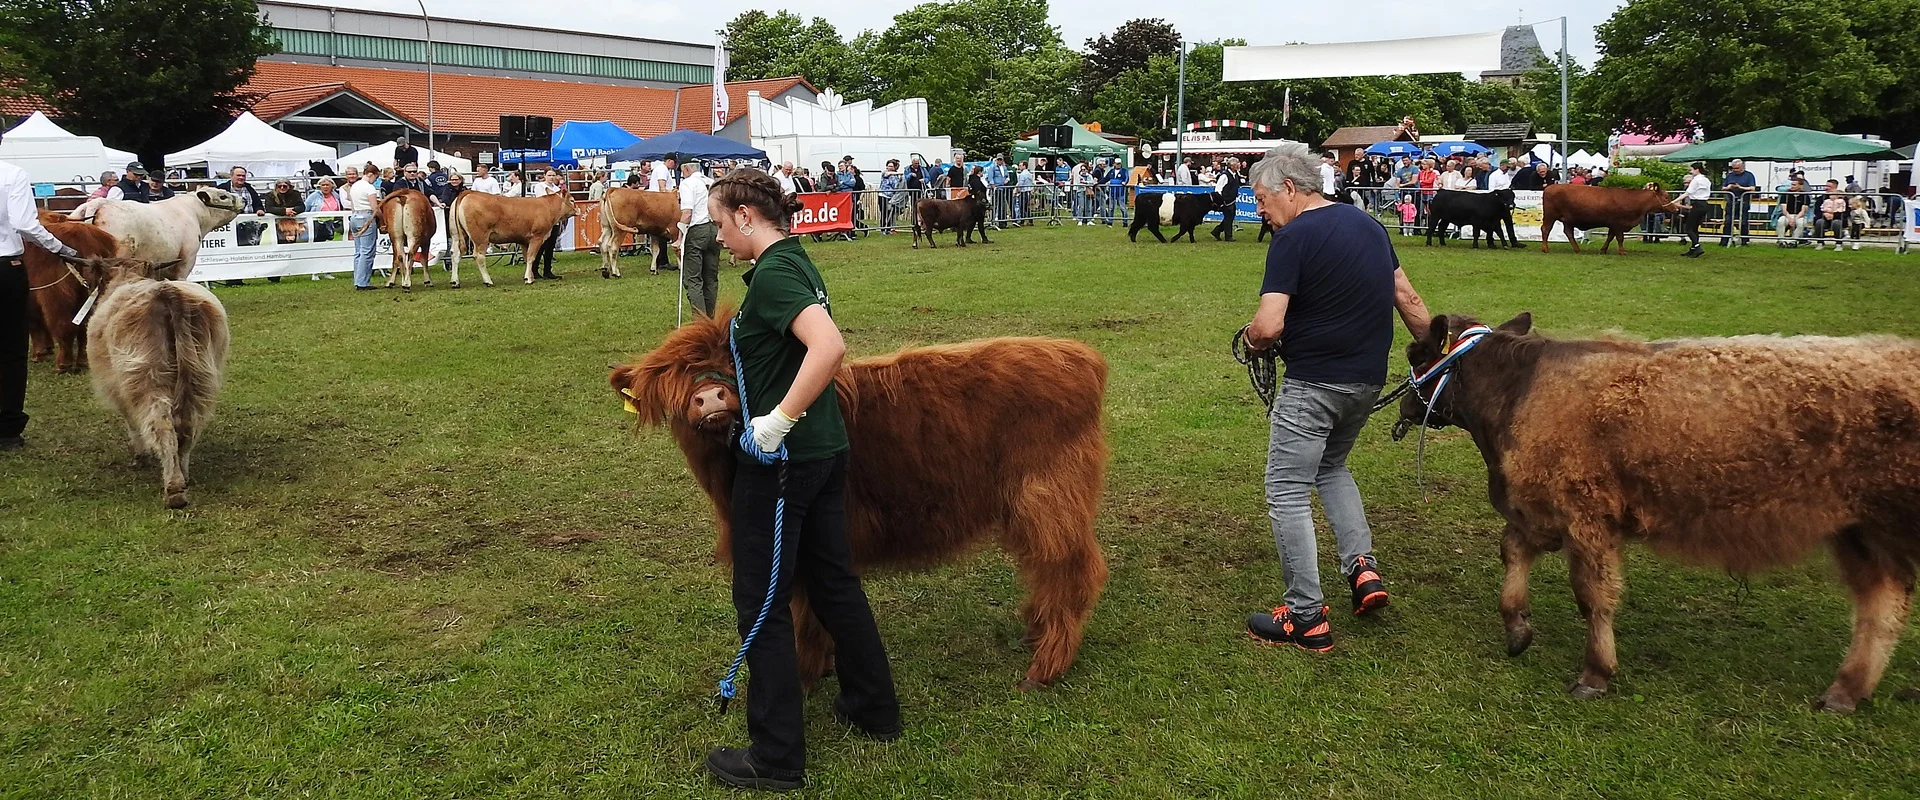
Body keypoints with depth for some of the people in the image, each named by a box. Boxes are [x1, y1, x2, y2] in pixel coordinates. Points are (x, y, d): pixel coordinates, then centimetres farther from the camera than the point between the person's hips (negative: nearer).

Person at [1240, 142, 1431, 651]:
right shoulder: (1367, 223, 9)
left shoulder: (1294, 238, -16)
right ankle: (1362, 566, 13)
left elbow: (1269, 326, -24)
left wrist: (1253, 339, -2)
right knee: (1331, 467, 28)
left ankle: (1306, 618, 4)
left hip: (1313, 383, -8)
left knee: (1287, 493, 1)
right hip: (1369, 380, 9)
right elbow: (1408, 298, 12)